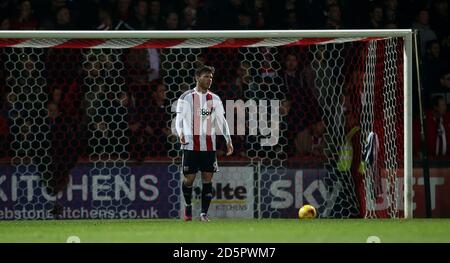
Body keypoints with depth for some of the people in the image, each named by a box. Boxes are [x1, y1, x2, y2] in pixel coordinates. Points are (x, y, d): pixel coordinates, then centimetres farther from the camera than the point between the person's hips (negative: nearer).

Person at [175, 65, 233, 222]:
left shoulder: (215, 99, 11)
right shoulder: (186, 97, 1)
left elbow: (221, 120, 14)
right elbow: (179, 119, -1)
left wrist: (228, 140, 5)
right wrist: (180, 133, -20)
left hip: (209, 146, 3)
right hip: (191, 144, -3)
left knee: (207, 179, -2)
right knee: (189, 178, -2)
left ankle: (204, 213, 2)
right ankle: (188, 205, 25)